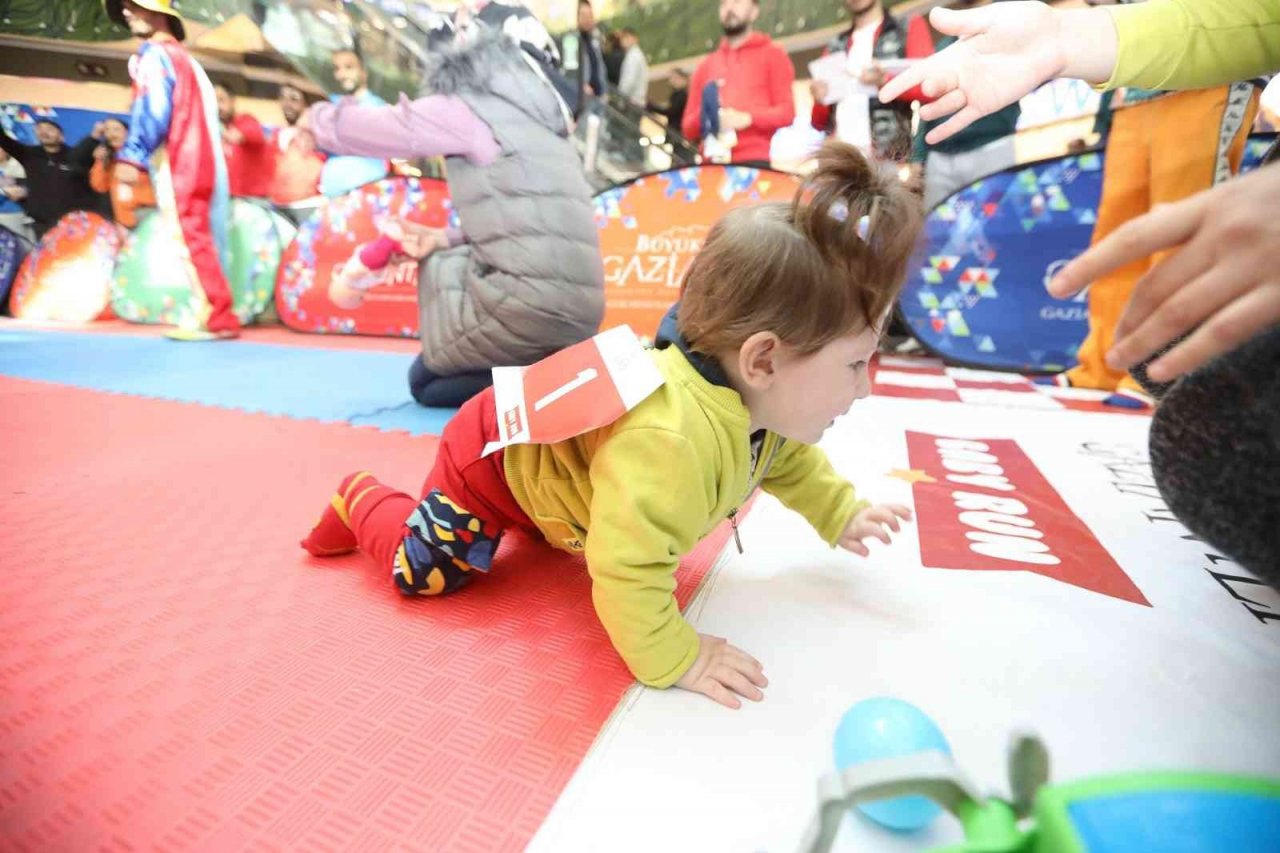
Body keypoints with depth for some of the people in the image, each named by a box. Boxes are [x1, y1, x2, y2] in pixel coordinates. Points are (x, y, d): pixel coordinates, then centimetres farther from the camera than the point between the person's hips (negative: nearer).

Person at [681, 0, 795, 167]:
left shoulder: (772, 54, 15)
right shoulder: (705, 66, 24)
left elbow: (787, 111, 2)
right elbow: (688, 129, 19)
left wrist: (748, 118, -14)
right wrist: (704, 114, -4)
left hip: (757, 162, -3)